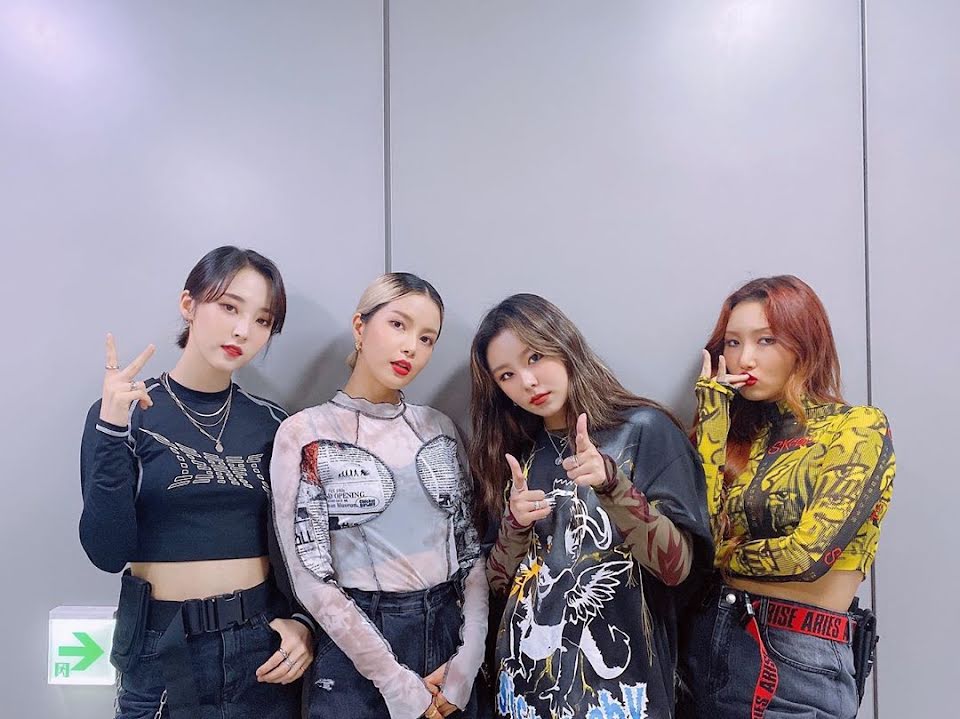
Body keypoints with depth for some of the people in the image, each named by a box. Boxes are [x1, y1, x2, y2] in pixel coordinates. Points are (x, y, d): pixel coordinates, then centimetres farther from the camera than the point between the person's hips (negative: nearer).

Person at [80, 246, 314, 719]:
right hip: (162, 649, -2)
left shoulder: (273, 425, -1)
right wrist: (112, 432, -23)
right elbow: (108, 553, -15)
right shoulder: (125, 411, -7)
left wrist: (303, 621, -8)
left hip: (264, 644, 2)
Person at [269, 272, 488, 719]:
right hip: (358, 645, -4)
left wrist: (468, 659, -6)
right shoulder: (305, 434, -8)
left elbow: (471, 549, 4)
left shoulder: (440, 428, 4)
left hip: (450, 632, 4)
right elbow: (312, 577, -12)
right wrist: (395, 681, -12)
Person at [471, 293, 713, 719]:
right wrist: (515, 525, -13)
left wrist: (611, 483, -28)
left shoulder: (644, 429, -10)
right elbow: (499, 583, 6)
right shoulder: (517, 451, 4)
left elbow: (676, 566, -15)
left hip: (615, 678, -4)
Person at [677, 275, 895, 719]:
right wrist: (713, 415, -6)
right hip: (707, 644, 5)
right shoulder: (740, 431, 7)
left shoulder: (859, 429, -7)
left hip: (798, 663, -5)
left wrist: (718, 555, -3)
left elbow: (809, 552, -20)